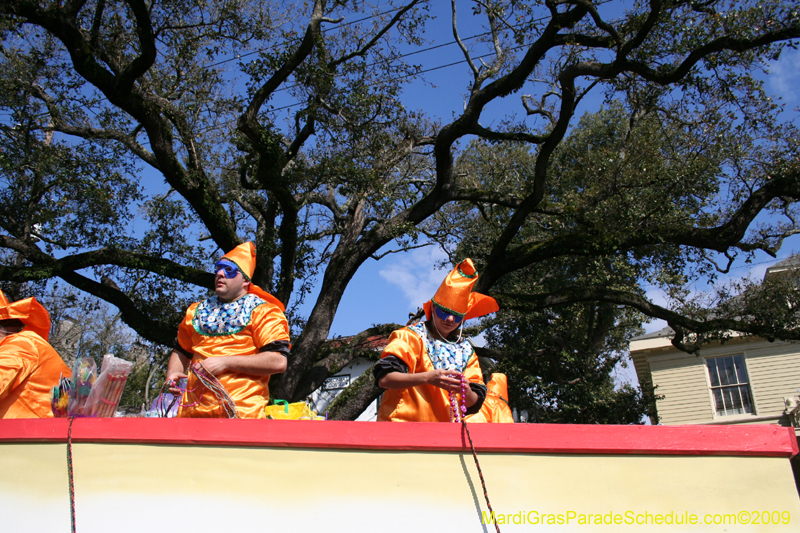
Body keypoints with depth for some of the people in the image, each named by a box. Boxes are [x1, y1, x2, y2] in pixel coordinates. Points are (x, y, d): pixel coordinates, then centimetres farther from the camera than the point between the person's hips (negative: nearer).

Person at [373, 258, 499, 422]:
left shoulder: (465, 350, 18)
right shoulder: (411, 337, 5)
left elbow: (474, 404, 15)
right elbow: (384, 379, -8)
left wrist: (465, 391, -7)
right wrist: (427, 378, -18)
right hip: (404, 421, -6)